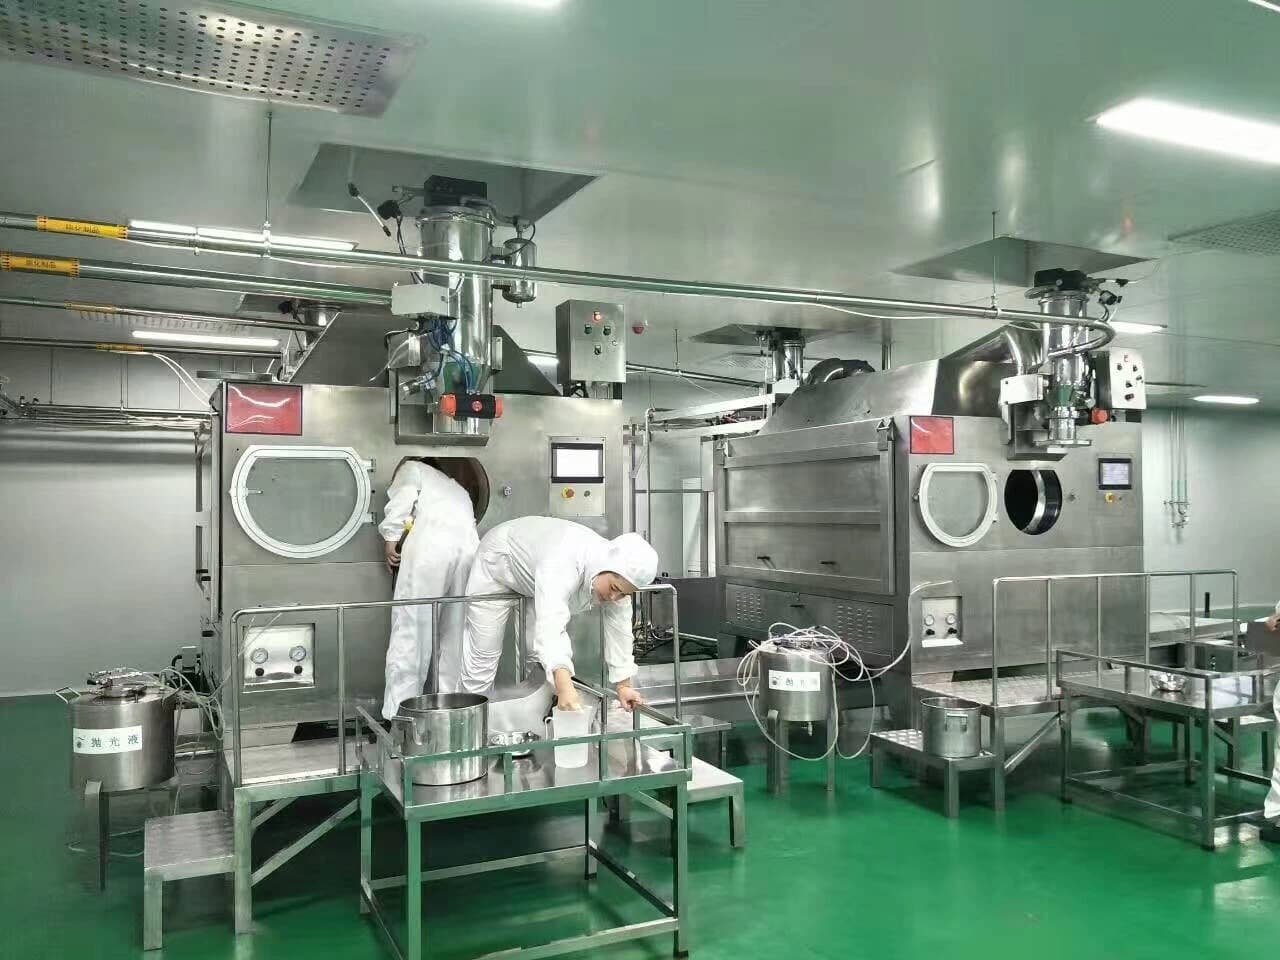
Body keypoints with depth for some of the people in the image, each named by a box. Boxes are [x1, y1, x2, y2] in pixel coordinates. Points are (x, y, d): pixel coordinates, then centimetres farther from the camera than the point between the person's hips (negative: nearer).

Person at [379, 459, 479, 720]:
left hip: (430, 544, -5)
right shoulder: (458, 490, 40)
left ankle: (399, 715, -6)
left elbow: (404, 494, 3)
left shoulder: (413, 468, 25)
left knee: (411, 631, -4)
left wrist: (391, 539, 5)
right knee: (457, 633, 12)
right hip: (468, 546, 5)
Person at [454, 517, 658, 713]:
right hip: (498, 561, -6)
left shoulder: (618, 577, -24)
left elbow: (619, 630, -13)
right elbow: (550, 625, -57)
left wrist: (623, 685, -13)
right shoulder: (563, 562, -47)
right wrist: (565, 689, -66)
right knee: (483, 653, -4)